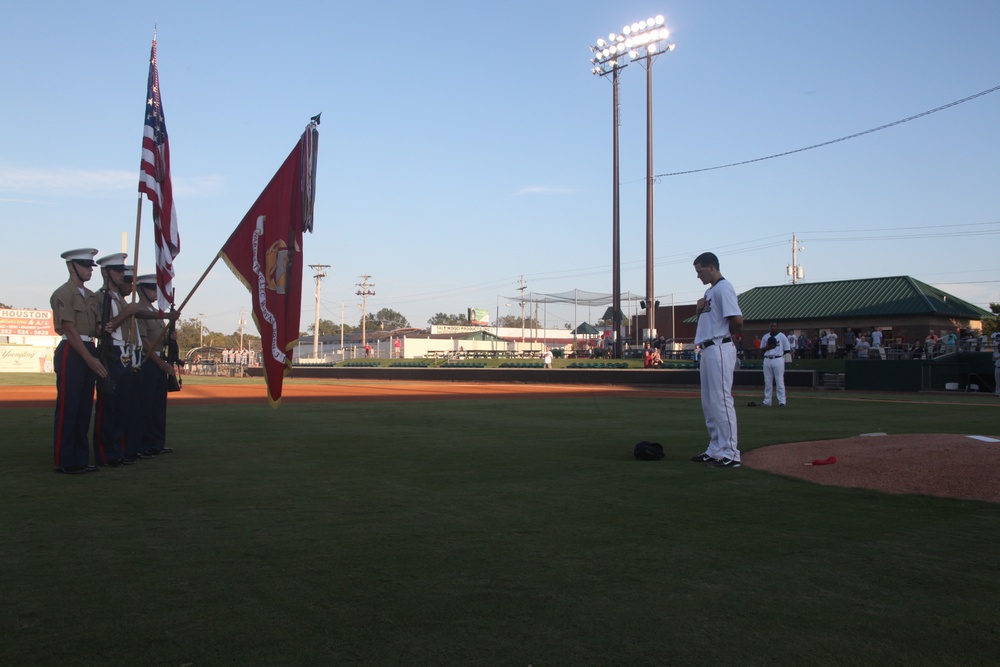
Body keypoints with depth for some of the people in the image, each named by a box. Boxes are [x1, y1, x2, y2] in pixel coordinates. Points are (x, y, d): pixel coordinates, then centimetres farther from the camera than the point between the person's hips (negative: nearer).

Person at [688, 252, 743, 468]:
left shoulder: (724, 288, -11)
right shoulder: (710, 291, 19)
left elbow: (737, 320, -20)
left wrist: (726, 334, -3)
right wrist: (699, 309, 5)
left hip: (719, 349, -11)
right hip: (707, 350, 11)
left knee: (721, 400, -10)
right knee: (709, 402, 13)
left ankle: (730, 453, -7)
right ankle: (715, 450, 20)